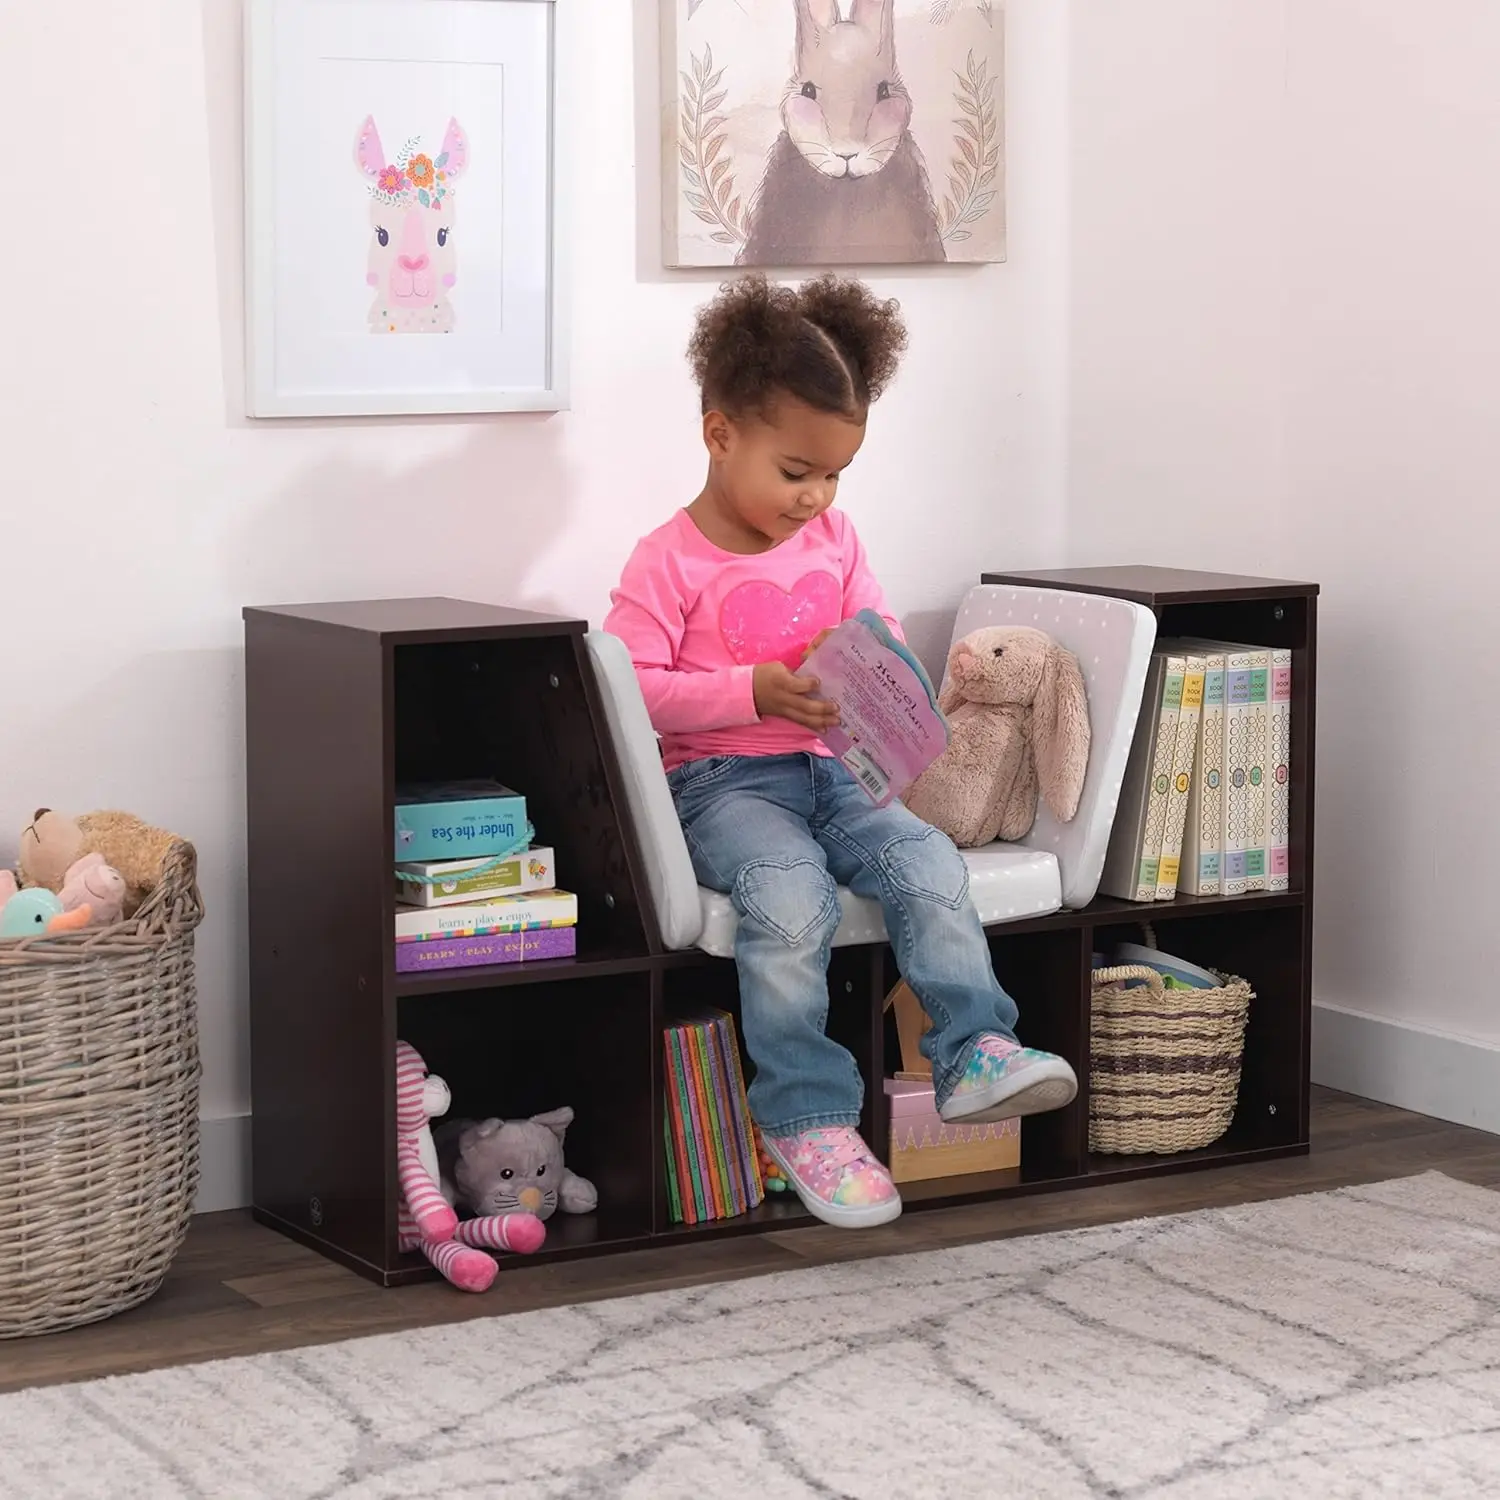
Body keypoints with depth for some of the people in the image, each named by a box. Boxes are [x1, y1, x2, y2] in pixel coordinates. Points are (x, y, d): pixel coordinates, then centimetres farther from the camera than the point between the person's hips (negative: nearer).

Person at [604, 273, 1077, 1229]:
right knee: (792, 897, -33)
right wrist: (754, 692, -22)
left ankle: (975, 1054, -24)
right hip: (722, 782, -5)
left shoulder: (835, 539, 12)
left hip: (831, 770, 6)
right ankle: (806, 1117, -24)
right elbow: (630, 684, -12)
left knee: (929, 862, -23)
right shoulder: (670, 562, -6)